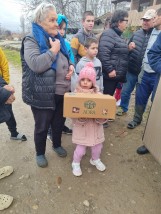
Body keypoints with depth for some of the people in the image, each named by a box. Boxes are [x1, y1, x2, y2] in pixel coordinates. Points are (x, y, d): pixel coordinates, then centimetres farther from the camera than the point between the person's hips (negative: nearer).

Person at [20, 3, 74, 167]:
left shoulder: (57, 38, 13)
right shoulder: (31, 40, -10)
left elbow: (67, 58, 23)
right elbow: (36, 64, -28)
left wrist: (71, 66, 1)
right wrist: (53, 50, -18)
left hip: (61, 92, 7)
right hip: (42, 95, -6)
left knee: (59, 122, 21)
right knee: (42, 127, 11)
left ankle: (57, 145, 47)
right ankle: (40, 153, 37)